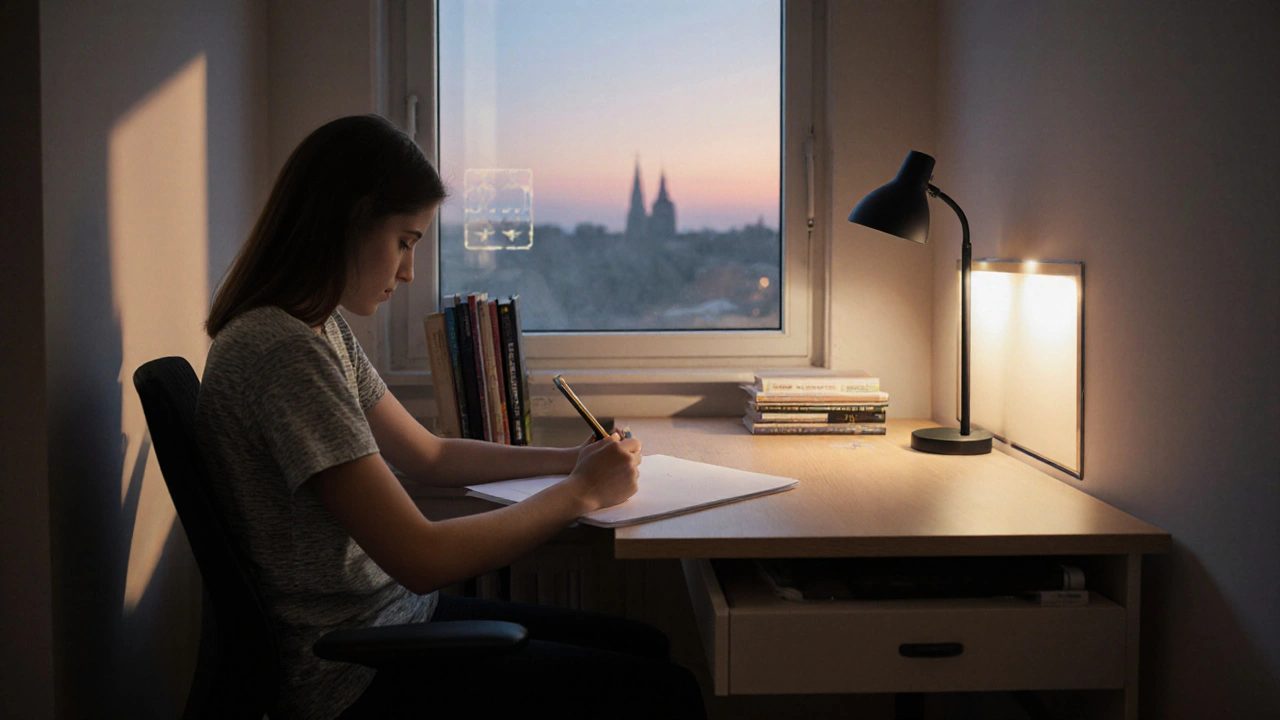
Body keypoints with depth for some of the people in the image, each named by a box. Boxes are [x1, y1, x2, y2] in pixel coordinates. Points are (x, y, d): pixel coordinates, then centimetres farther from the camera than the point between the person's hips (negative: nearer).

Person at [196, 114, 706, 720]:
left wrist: (571, 460, 7)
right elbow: (421, 558, -25)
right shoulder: (283, 351, -24)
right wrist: (580, 492, -13)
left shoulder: (325, 331, 8)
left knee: (644, 646, 12)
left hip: (391, 617, 10)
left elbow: (429, 455, 19)